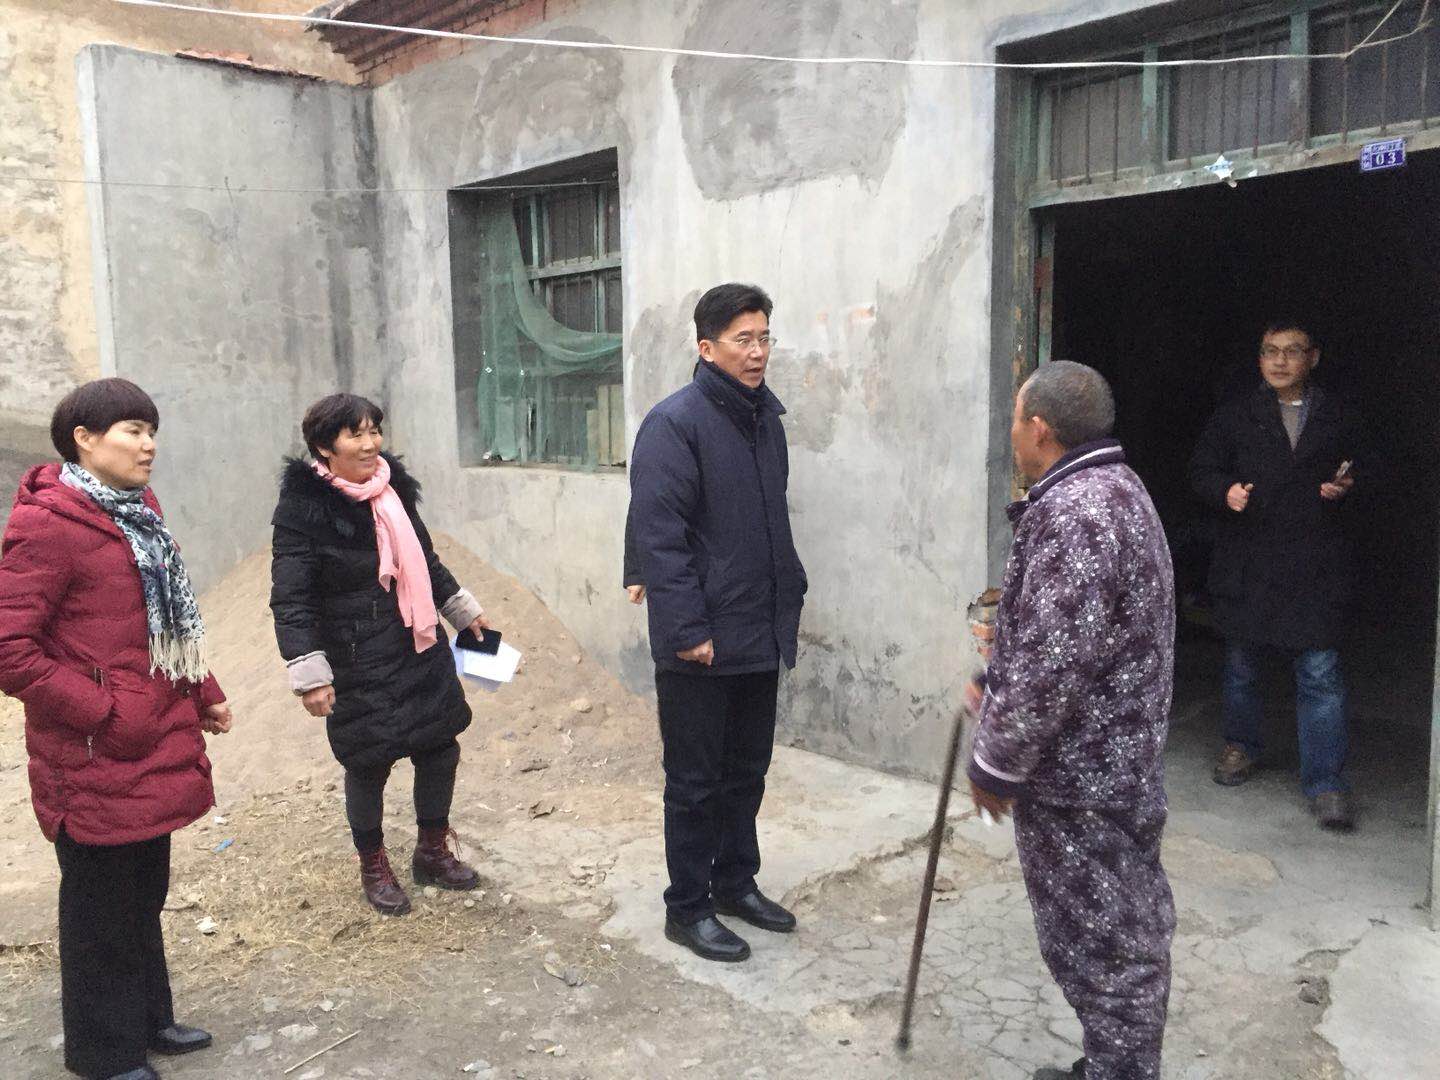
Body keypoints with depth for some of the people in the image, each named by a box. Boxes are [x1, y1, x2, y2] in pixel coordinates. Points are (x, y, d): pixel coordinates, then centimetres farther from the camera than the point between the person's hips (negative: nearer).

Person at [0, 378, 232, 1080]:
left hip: (155, 747, 8)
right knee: (101, 909, 10)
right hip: (96, 760, -8)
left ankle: (149, 1017, 39)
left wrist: (203, 695, 14)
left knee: (146, 892, 21)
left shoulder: (138, 512, 11)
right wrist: (102, 713, -19)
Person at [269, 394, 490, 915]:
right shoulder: (303, 506, -15)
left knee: (440, 748, 12)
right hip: (358, 665, -6)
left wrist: (463, 609, 22)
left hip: (421, 649, 6)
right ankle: (373, 867, 31)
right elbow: (290, 599, -17)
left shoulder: (394, 487, 4)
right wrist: (309, 672, -22)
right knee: (369, 764, 6)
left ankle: (433, 851, 35)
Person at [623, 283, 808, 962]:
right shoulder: (675, 423, -14)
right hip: (701, 642, -7)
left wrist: (788, 598, 13)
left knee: (746, 771, 19)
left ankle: (736, 882, 36)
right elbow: (658, 533, -18)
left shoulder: (766, 417, 10)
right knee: (695, 780, 6)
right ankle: (688, 907, 22)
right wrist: (687, 629, -20)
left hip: (762, 636, 8)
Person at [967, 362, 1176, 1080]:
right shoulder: (1114, 489, 12)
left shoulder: (1073, 514, -23)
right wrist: (996, 691, 22)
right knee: (1121, 931, 21)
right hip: (1114, 762, 11)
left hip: (1078, 776, -11)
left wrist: (995, 762, -16)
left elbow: (1053, 665, -27)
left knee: (1100, 943, 4)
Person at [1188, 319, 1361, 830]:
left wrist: (1345, 488, -4)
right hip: (1247, 563, 1)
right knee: (1241, 663, 14)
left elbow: (1356, 472, 18)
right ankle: (1242, 745, 35)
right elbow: (1202, 470, 6)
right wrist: (1226, 492, -15)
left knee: (1320, 672, -5)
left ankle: (1325, 782, 3)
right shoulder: (1235, 415, 4)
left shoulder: (1337, 417, 7)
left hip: (1315, 567, 0)